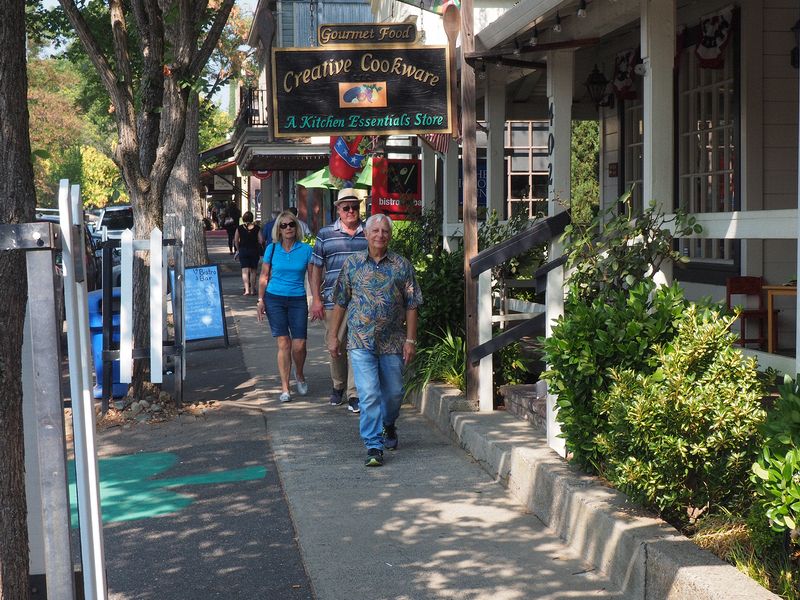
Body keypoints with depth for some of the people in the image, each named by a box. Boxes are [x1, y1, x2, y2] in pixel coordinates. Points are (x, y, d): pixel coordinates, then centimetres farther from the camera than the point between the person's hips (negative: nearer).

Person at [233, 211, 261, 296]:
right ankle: (252, 290, 15)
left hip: (243, 251, 0)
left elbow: (236, 240, 1)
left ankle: (247, 289, -18)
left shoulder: (239, 228, -2)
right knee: (253, 271, 11)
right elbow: (261, 241, -4)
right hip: (254, 251, 1)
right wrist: (260, 252, 10)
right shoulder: (257, 228, -4)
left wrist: (238, 250, 15)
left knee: (245, 271, -3)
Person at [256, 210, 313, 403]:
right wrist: (260, 300, 4)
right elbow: (264, 276, 9)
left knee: (299, 345, -4)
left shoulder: (305, 249, 0)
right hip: (275, 299, 0)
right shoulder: (272, 249, 2)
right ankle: (285, 388, 3)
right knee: (284, 343, -3)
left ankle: (299, 376, 27)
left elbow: (313, 277, 3)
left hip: (298, 300, 0)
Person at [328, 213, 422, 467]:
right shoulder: (352, 264, 3)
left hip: (392, 342, 1)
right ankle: (373, 446, -5)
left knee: (393, 392, 13)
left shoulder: (402, 266, 3)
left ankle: (388, 426, 42)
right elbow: (340, 303, 8)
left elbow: (411, 305, 3)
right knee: (369, 394, -10)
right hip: (361, 341, -1)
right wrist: (333, 336, 6)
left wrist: (410, 340, -2)